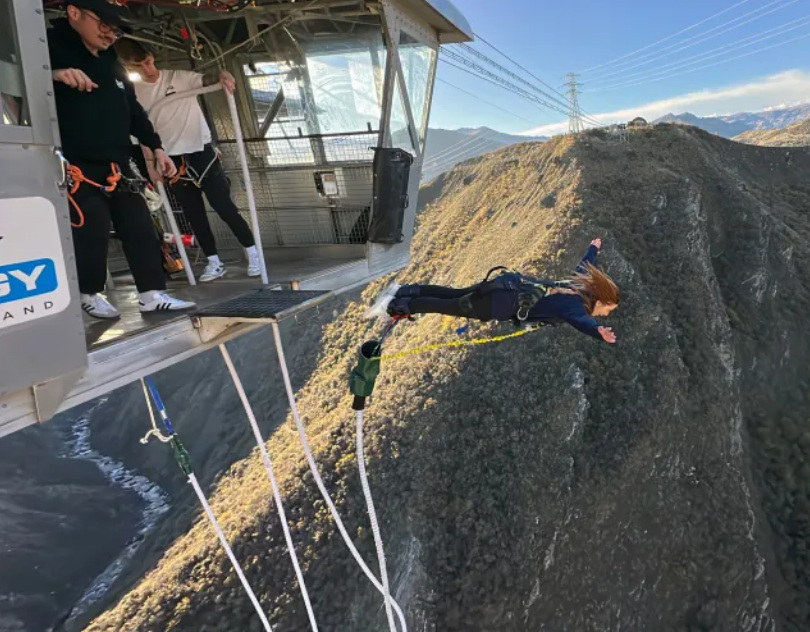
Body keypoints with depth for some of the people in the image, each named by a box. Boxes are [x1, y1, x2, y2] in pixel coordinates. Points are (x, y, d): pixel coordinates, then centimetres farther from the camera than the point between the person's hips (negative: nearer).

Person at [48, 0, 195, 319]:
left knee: (141, 229, 3)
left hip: (118, 166, 8)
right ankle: (90, 295, 15)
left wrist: (156, 147, 16)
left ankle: (152, 293, 8)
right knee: (92, 232, -6)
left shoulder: (113, 65, 18)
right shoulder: (50, 47, -5)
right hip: (78, 168, -7)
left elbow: (133, 111, 23)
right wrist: (54, 74, -36)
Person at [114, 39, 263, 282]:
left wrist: (220, 75, -37)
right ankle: (214, 262, 15)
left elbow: (206, 79, -14)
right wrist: (150, 163, -3)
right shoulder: (134, 94, 5)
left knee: (224, 205, -5)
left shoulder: (179, 77, 0)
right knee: (194, 214, 6)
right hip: (171, 160, 3)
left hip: (201, 151, -3)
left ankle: (252, 252, 5)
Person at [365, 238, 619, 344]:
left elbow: (584, 264, 33)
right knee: (450, 306, -4)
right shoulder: (576, 305, -12)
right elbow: (581, 322, -36)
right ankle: (394, 305, -3)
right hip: (505, 302, -8)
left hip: (512, 283, 8)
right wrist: (598, 331, -55)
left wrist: (593, 248, 52)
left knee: (453, 294, 13)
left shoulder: (582, 283, 12)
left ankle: (401, 291, 14)